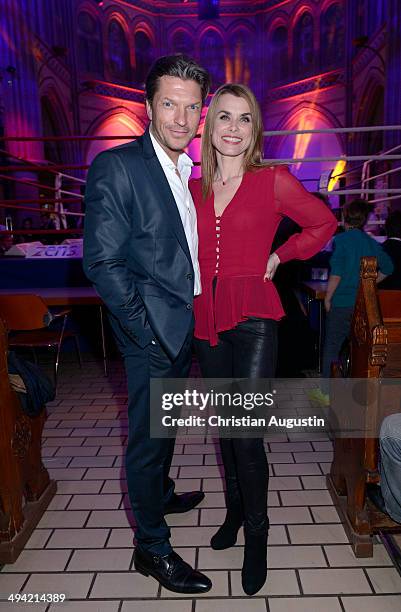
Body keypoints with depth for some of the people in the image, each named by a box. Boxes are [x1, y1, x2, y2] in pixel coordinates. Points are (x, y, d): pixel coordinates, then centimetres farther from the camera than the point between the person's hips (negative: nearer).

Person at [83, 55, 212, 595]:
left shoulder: (188, 171, 10)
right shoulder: (116, 166, -14)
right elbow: (101, 261, -18)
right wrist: (146, 326, -18)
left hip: (186, 323, 8)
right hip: (152, 328, -8)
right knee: (148, 434, 5)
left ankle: (160, 493, 48)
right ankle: (151, 546, 24)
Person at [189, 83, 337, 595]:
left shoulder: (274, 180, -3)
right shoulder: (194, 187, 8)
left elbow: (323, 223, 8)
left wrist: (279, 256, 2)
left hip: (253, 320, -4)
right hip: (207, 319, 5)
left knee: (247, 433, -3)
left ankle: (256, 534, 22)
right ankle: (234, 510, 38)